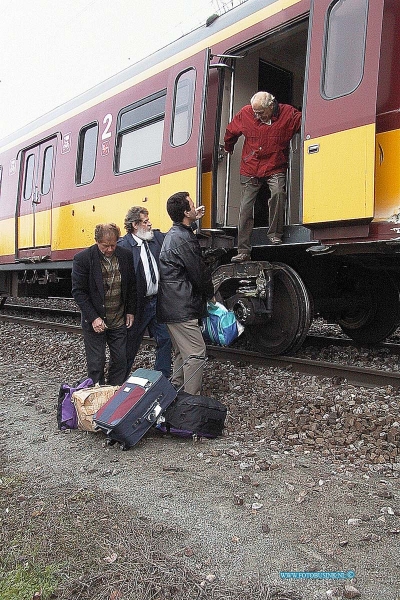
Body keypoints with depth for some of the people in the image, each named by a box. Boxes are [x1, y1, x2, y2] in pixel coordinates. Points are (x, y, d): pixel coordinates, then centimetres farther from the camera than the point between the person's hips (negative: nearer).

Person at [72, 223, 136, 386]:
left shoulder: (126, 256, 0)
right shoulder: (82, 258, -12)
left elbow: (132, 286, 11)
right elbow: (78, 291, -10)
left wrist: (130, 311, 8)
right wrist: (93, 318, -15)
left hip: (119, 321, 4)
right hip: (95, 322, -4)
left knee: (120, 361, 10)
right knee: (96, 364, 3)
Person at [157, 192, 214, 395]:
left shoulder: (173, 234, 16)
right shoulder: (183, 239, -18)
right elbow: (199, 272, -11)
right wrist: (210, 294, 3)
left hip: (171, 307, 11)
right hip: (182, 308, -11)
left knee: (181, 352, 20)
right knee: (196, 353, -6)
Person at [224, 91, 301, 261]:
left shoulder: (288, 113, -9)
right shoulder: (245, 113, -3)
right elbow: (230, 132, 14)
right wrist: (228, 149, 28)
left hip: (275, 169, -2)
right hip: (250, 170, 2)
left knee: (278, 193, -30)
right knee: (245, 208, -1)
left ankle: (275, 234, -12)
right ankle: (243, 250, 5)